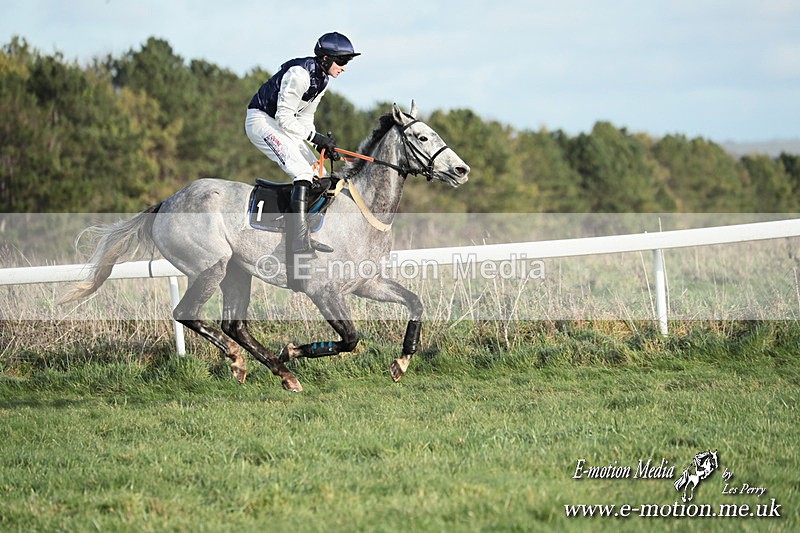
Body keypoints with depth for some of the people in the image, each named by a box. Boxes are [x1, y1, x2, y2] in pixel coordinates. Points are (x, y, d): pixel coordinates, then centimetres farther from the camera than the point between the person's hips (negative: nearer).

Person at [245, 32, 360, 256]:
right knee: (302, 171, -23)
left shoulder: (322, 79, 5)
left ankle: (305, 236, 6)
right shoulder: (299, 74, -24)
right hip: (261, 121, -10)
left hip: (281, 126, 10)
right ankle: (299, 240, -30)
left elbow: (305, 118, 11)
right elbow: (284, 118, -25)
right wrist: (316, 137, -22)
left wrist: (324, 145, -3)